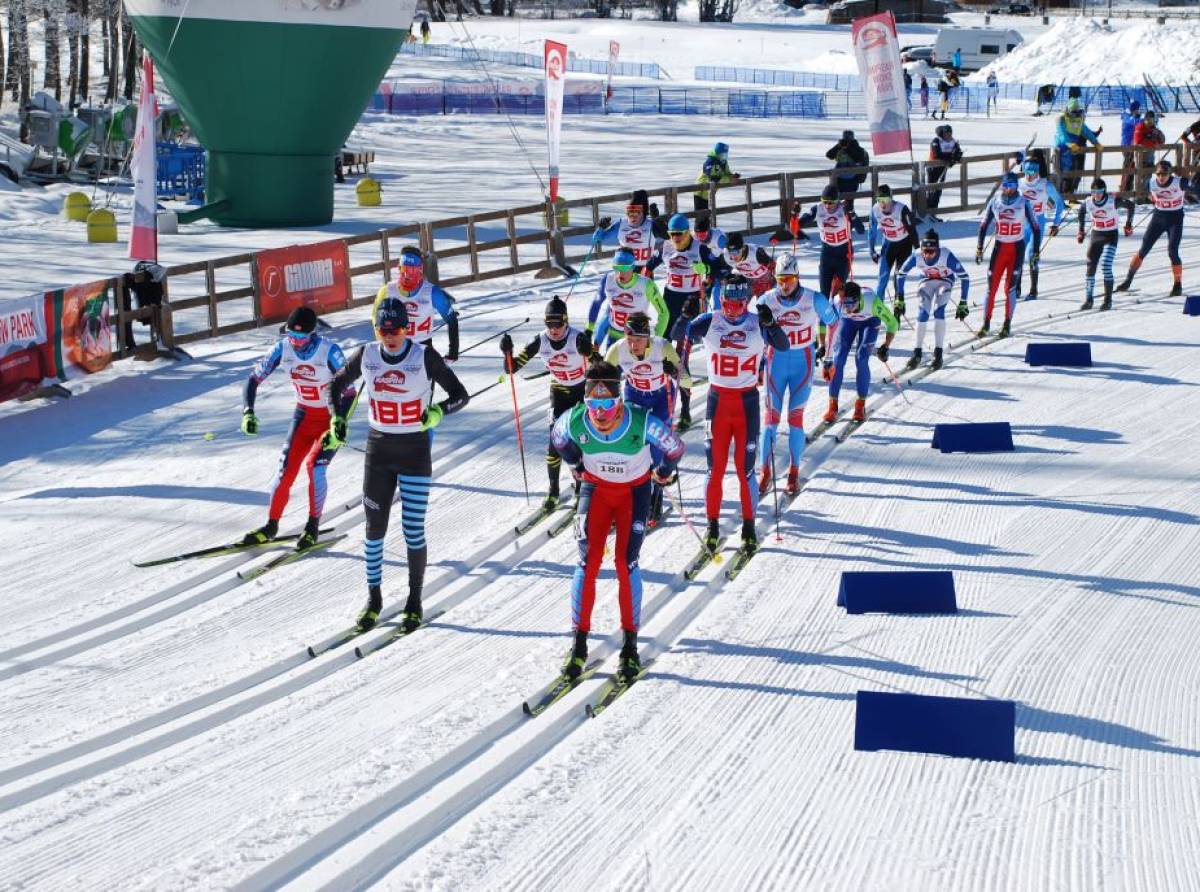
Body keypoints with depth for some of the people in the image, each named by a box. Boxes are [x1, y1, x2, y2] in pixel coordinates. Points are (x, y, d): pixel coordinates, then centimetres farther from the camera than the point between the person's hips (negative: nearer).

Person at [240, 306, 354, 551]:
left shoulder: (330, 351, -26)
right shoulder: (283, 348, -13)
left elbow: (349, 392, -25)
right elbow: (254, 378, -6)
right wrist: (248, 412, -20)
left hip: (332, 417, -4)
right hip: (304, 415, 4)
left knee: (314, 465, -22)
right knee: (286, 468, -3)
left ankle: (313, 527, -7)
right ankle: (271, 526, 11)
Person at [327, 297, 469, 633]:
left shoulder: (425, 357, -12)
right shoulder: (366, 355, -3)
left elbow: (460, 395, -7)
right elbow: (337, 385, 13)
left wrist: (438, 411, -27)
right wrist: (338, 420, -1)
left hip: (415, 452, -3)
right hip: (378, 450, 3)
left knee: (413, 530, -2)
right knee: (374, 527, 5)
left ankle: (415, 599, 15)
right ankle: (374, 597, 20)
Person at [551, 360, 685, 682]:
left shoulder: (642, 423, -32)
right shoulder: (574, 421, -25)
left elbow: (674, 448, -11)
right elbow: (558, 438, 2)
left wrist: (665, 473, 7)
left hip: (634, 490, -2)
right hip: (596, 487, 2)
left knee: (626, 562, -11)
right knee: (588, 561, -9)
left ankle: (630, 646, 1)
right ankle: (579, 644, 0)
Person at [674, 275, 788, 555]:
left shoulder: (757, 323, -4)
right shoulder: (710, 321, -1)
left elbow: (782, 345, -17)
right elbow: (678, 335, -10)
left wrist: (769, 324, -34)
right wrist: (687, 315, -28)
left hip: (747, 401, -1)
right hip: (718, 400, 1)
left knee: (744, 468, 0)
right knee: (715, 467, 4)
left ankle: (749, 527, 12)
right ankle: (712, 526, 15)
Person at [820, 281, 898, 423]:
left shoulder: (873, 302, -41)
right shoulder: (837, 305, -38)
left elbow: (892, 323, -26)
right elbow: (830, 332, -31)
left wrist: (885, 347, -30)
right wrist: (826, 361, -32)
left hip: (870, 320, -1)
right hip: (848, 320, 1)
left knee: (861, 359, -15)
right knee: (838, 359, -11)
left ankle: (861, 405, 0)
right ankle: (832, 406, -1)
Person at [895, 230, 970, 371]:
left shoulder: (947, 256, -35)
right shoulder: (916, 257, -28)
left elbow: (964, 277, -25)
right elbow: (901, 275, -10)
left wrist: (963, 303, -24)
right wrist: (899, 300, -8)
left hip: (944, 282, -2)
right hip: (926, 281, 2)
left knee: (938, 311, -23)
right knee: (923, 313, -17)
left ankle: (938, 354, -19)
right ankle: (917, 353, -4)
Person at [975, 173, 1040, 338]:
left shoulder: (1024, 204, -7)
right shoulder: (995, 202, 1)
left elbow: (1036, 228, -4)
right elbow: (983, 225, 9)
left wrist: (1035, 253, -7)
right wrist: (979, 249, 5)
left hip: (1017, 249, -2)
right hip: (999, 248, 2)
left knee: (1011, 287, -6)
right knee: (991, 286, -3)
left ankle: (1007, 324, 5)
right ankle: (986, 323, 5)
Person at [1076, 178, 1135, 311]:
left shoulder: (1113, 201, -19)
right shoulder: (1088, 203, -10)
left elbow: (1130, 205, -2)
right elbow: (1081, 211, 13)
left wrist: (1129, 223, 0)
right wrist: (1081, 230, 13)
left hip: (1110, 236, -4)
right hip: (1096, 235, 4)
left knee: (1105, 265, -18)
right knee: (1090, 267, 1)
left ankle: (1108, 300, -9)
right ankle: (1088, 299, 13)